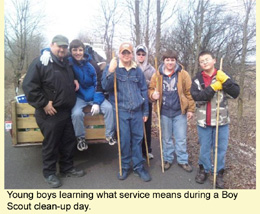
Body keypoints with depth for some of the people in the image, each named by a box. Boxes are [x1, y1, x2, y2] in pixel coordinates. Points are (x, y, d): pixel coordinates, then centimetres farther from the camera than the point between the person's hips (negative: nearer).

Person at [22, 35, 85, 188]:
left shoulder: (66, 64, 14)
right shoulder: (41, 62, -11)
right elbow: (29, 86, -17)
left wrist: (75, 82, 9)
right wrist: (43, 104, -19)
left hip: (67, 112, 8)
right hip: (50, 114, -8)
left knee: (69, 142, 14)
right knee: (51, 144, 4)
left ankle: (67, 168, 31)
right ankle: (49, 173, 22)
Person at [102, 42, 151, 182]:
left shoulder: (137, 70, 8)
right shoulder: (112, 68, 1)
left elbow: (143, 91, 11)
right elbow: (105, 87, -10)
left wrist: (145, 111, 11)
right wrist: (110, 71, -25)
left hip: (137, 111, 3)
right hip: (121, 111, -2)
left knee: (137, 139, 7)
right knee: (124, 140, 2)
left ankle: (138, 166, 22)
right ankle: (125, 167, 21)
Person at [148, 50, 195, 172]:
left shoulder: (183, 74, -2)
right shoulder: (157, 75, 1)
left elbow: (189, 92, -2)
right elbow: (151, 89, 7)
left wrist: (191, 109, -4)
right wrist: (153, 95, -18)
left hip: (179, 112, -1)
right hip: (164, 112, 1)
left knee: (181, 138, 8)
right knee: (166, 138, 14)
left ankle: (182, 160, 24)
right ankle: (167, 159, 30)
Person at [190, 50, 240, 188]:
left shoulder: (222, 76, 0)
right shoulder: (197, 79, 0)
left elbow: (235, 93, -9)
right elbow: (196, 96, -15)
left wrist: (225, 81, -22)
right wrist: (213, 88, -22)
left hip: (221, 120, 0)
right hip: (203, 121, 0)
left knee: (221, 149, 9)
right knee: (204, 148, 14)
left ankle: (219, 173, 26)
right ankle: (204, 169, 33)